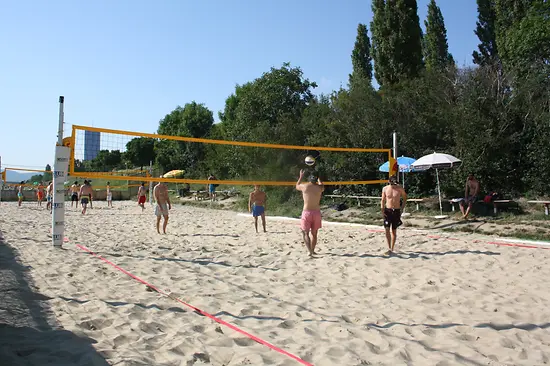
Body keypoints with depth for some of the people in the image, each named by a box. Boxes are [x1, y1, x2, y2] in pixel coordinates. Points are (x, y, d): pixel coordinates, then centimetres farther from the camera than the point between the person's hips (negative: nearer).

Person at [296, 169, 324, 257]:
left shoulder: (304, 186, -1)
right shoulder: (319, 187, 4)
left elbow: (297, 186, 23)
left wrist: (301, 176, 36)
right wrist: (318, 178, 45)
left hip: (307, 212, -2)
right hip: (317, 212, 3)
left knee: (305, 233, 4)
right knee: (314, 233, 17)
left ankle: (310, 251, -12)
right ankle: (312, 250, 27)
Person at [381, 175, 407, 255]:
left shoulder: (400, 189, -6)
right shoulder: (385, 189, -1)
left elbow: (405, 198, 8)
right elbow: (383, 200, 5)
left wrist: (402, 209, 2)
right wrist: (382, 210, -4)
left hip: (396, 211, -1)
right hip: (387, 210, 1)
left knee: (394, 231, 5)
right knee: (387, 229, -9)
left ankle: (392, 248, 14)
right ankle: (389, 248, -1)